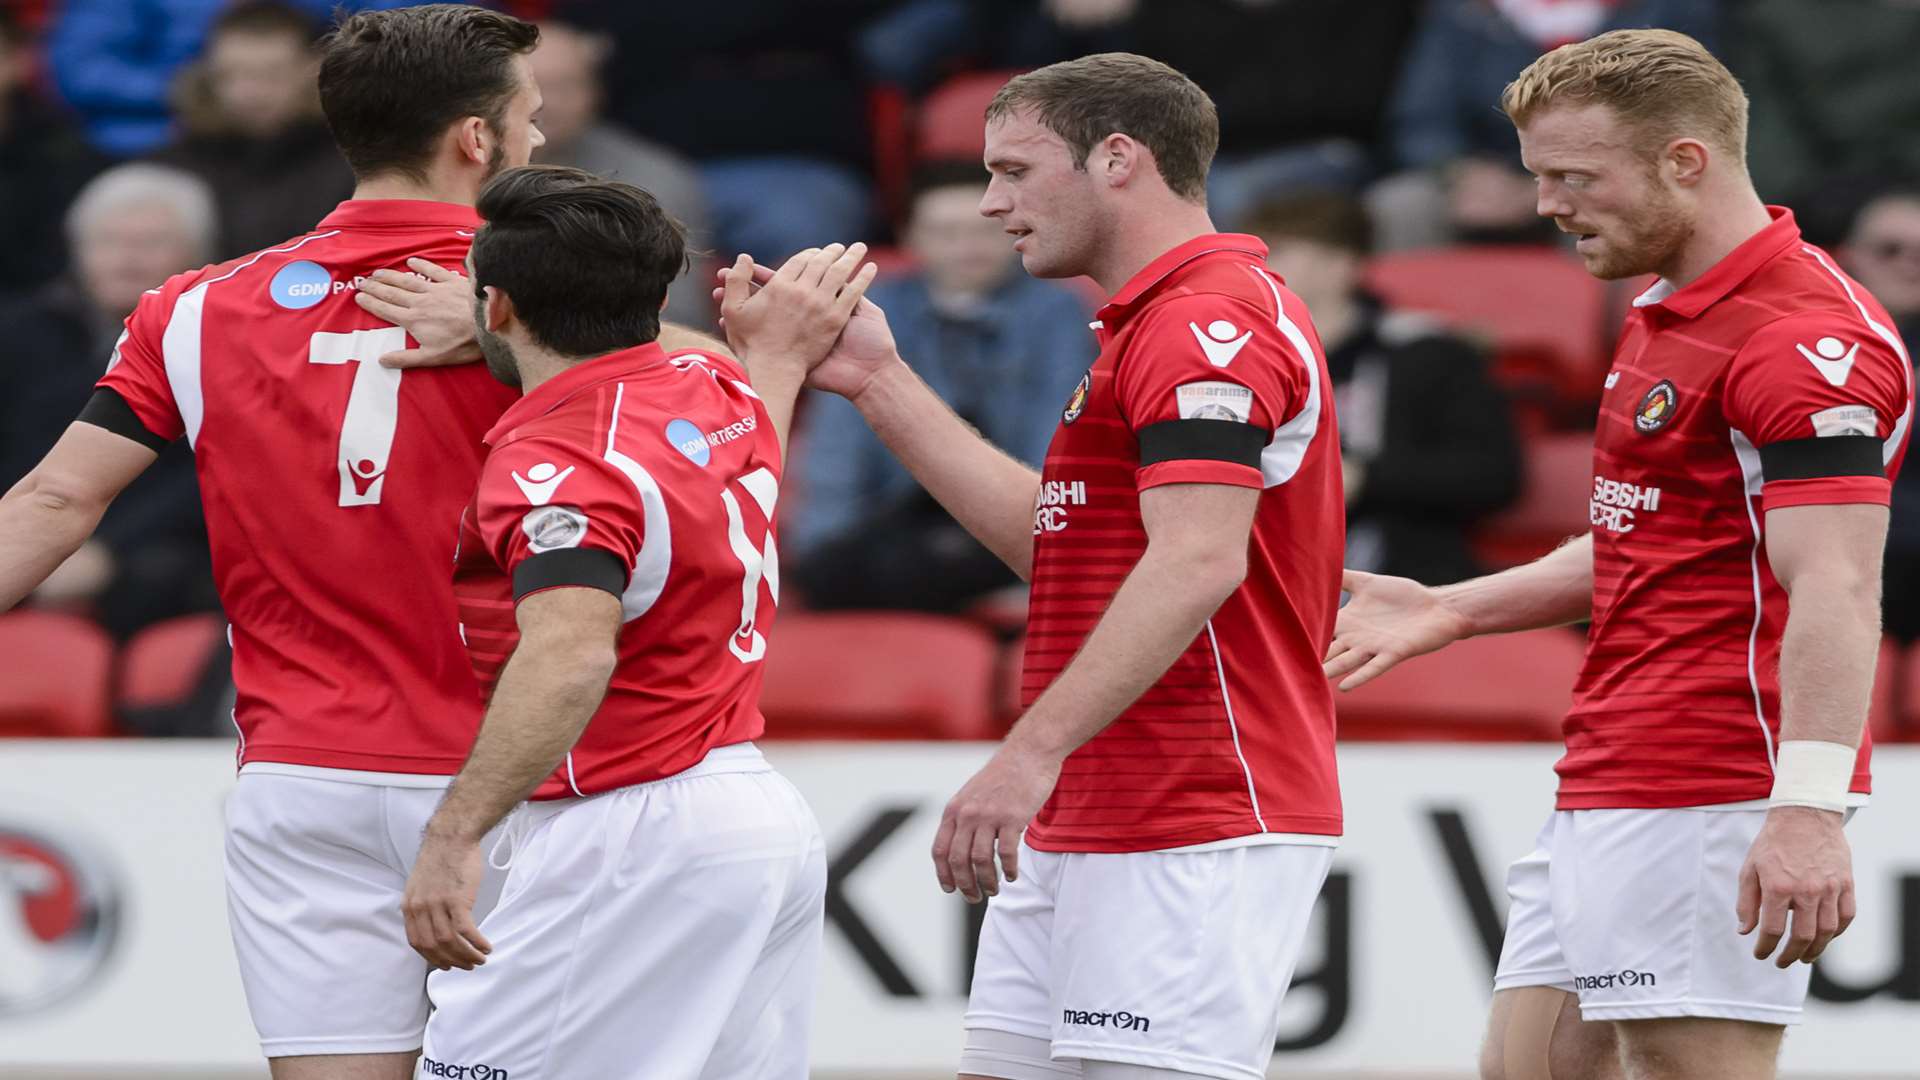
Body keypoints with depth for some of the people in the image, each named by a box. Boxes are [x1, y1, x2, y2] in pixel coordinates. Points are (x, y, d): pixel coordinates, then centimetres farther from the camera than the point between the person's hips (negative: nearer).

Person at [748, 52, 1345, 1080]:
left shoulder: (1208, 320, -14)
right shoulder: (1150, 326, 22)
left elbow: (1196, 563, -26)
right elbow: (1049, 536, 26)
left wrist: (1032, 753, -31)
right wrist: (878, 382, 23)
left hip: (1197, 836, -11)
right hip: (1079, 830, 11)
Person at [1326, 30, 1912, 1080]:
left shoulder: (1806, 337, -16)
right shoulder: (1664, 317, 19)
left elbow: (1835, 589, -25)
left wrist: (1808, 808, -34)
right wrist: (1451, 611, 25)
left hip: (1706, 799, -11)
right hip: (1601, 795, 11)